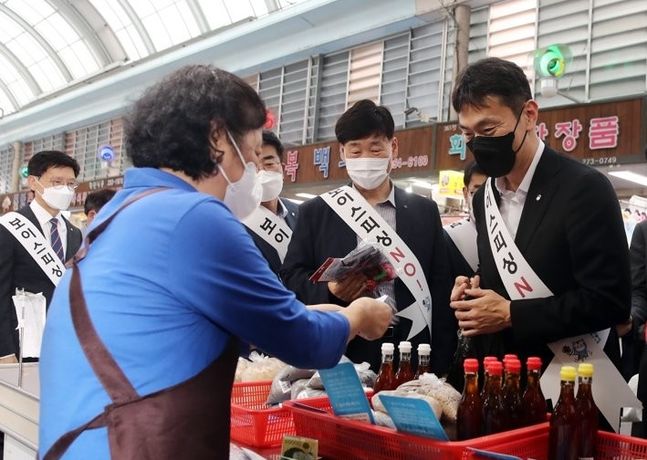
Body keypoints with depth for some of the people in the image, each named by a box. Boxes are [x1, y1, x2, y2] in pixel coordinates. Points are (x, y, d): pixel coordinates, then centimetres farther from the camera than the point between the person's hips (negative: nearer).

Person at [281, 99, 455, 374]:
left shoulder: (425, 212, 8)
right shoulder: (316, 212, 6)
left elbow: (440, 291, 6)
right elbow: (290, 277, 3)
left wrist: (441, 366, 0)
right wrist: (330, 291, -17)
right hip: (337, 355, -1)